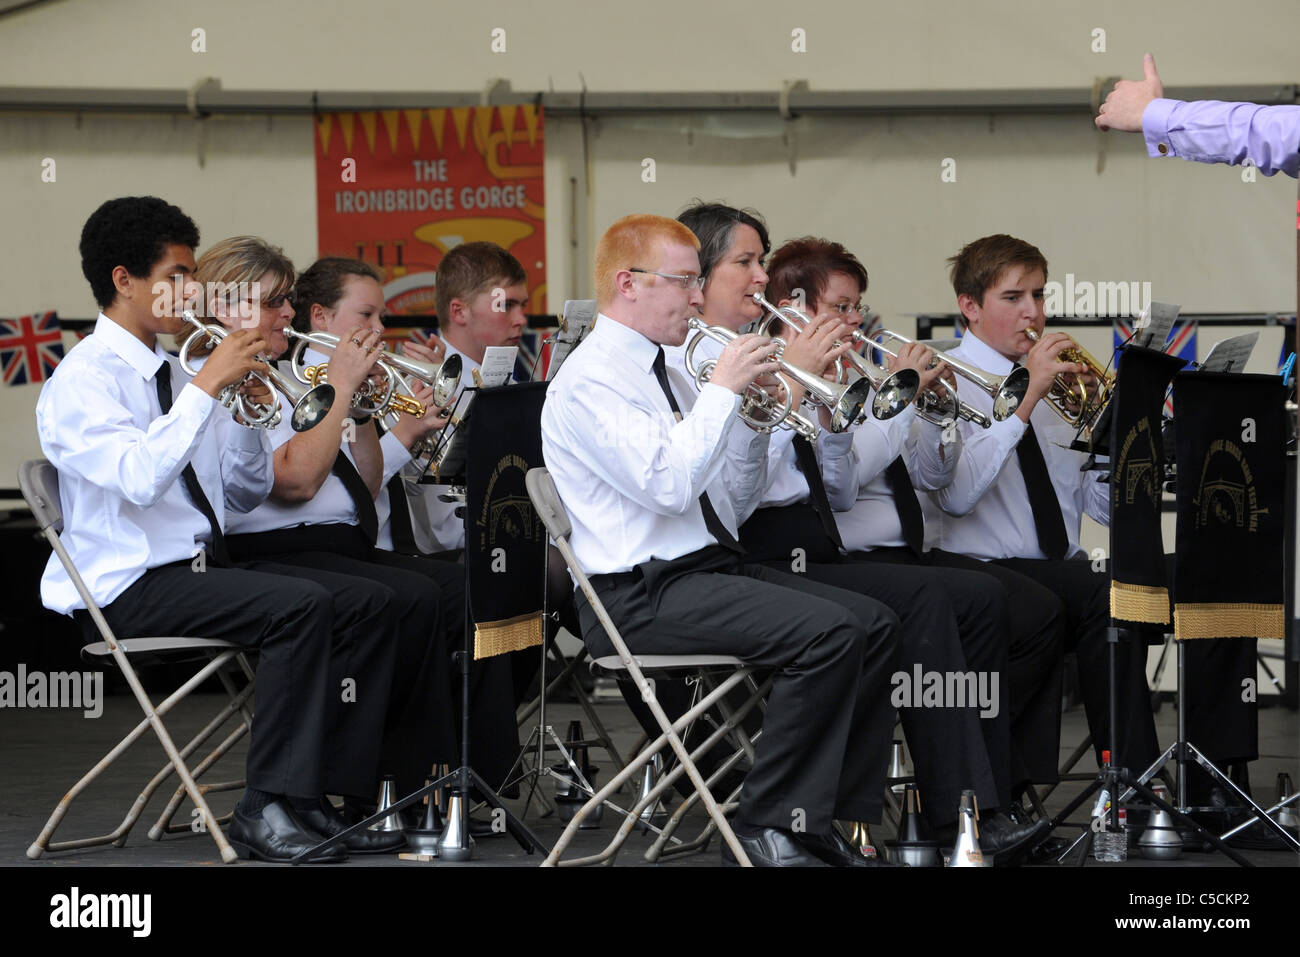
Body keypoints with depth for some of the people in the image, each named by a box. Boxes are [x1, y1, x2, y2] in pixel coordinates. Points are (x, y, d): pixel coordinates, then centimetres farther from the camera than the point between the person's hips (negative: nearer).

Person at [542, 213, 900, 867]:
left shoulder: (655, 371, 19)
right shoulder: (588, 380, -10)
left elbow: (718, 487, 21)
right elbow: (667, 483, -23)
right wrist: (723, 389, -16)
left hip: (711, 567, 10)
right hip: (645, 594, -10)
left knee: (876, 626, -4)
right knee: (828, 632, -25)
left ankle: (828, 821, -1)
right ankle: (766, 829, -17)